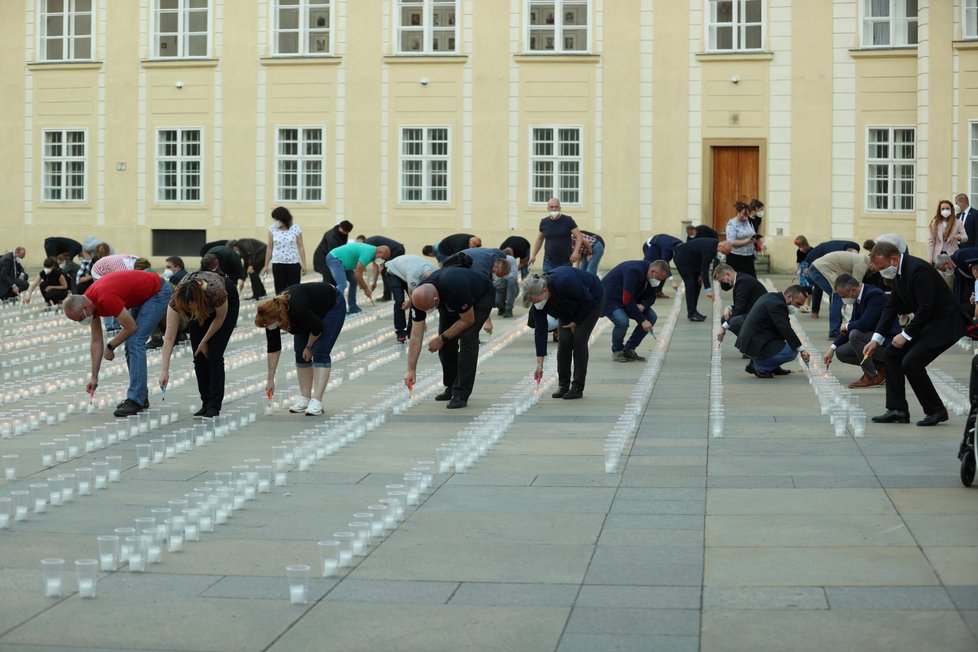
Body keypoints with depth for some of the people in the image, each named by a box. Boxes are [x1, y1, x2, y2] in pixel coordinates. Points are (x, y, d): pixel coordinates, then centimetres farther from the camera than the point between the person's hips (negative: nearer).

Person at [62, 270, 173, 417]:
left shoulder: (105, 299, -31)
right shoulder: (89, 301, -3)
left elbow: (131, 327, -23)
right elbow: (96, 341, 5)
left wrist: (110, 346, -7)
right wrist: (94, 377, 5)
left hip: (158, 292, -9)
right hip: (144, 295, 9)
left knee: (135, 342, -16)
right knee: (130, 344, 7)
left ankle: (136, 400, -14)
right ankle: (140, 396, 14)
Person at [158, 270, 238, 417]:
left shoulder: (216, 292, -43)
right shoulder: (177, 299, -35)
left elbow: (220, 318, -20)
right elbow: (169, 338, -31)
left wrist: (204, 341, -11)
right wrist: (165, 370, -33)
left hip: (228, 302, -3)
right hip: (201, 308, 3)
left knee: (213, 354, -13)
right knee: (199, 356, -5)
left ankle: (214, 405, -8)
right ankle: (206, 403, 6)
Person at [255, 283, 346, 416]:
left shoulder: (297, 310, -40)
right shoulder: (272, 314, -19)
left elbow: (317, 328, -23)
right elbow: (274, 349, -9)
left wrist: (309, 347, -8)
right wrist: (270, 379, -6)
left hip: (333, 306, -7)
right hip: (312, 309, 7)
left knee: (320, 352, -16)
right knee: (300, 353, -1)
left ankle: (317, 401, -20)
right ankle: (304, 398, 6)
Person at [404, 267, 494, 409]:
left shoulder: (456, 289, -45)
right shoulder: (420, 296, -27)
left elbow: (468, 321, -29)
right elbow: (416, 336, -22)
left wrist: (442, 339, -21)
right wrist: (411, 370, -24)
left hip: (480, 297, -6)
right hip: (451, 303, 6)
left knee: (467, 337, -21)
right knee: (446, 343, -4)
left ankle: (461, 394, -17)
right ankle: (451, 387, 16)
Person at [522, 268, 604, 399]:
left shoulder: (564, 282, -43)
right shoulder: (537, 297, -24)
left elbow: (587, 300, -27)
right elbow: (540, 330, -19)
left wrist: (576, 322, -16)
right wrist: (539, 364, -20)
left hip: (592, 298, -5)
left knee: (579, 339, -13)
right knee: (564, 340, -8)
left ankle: (578, 388, -6)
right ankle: (563, 385, 5)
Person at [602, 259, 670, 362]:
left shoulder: (651, 276, -6)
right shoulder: (634, 271, -32)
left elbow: (651, 296, 4)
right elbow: (628, 300, -34)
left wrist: (643, 306, -20)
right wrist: (642, 320, -32)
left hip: (629, 301, 8)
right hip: (610, 299, -8)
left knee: (651, 316, -7)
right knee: (622, 322, -33)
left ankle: (629, 350, 3)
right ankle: (617, 351, -4)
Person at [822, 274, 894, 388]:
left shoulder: (875, 295, -24)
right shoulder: (858, 298, 5)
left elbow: (863, 324, -33)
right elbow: (854, 324, 12)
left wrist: (847, 326, -11)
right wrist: (832, 348, 6)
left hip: (888, 341, -10)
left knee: (855, 335, -29)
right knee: (841, 352, 6)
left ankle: (871, 377, -15)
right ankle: (882, 368, 9)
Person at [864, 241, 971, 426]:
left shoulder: (918, 269, -25)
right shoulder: (897, 272, 4)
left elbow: (927, 308, -27)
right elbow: (892, 306, 10)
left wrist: (906, 334, -18)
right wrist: (876, 339, 4)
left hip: (945, 323, -10)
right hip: (924, 322, 10)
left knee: (911, 362, -19)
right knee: (890, 354, 5)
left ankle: (936, 411, -2)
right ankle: (897, 410, 8)